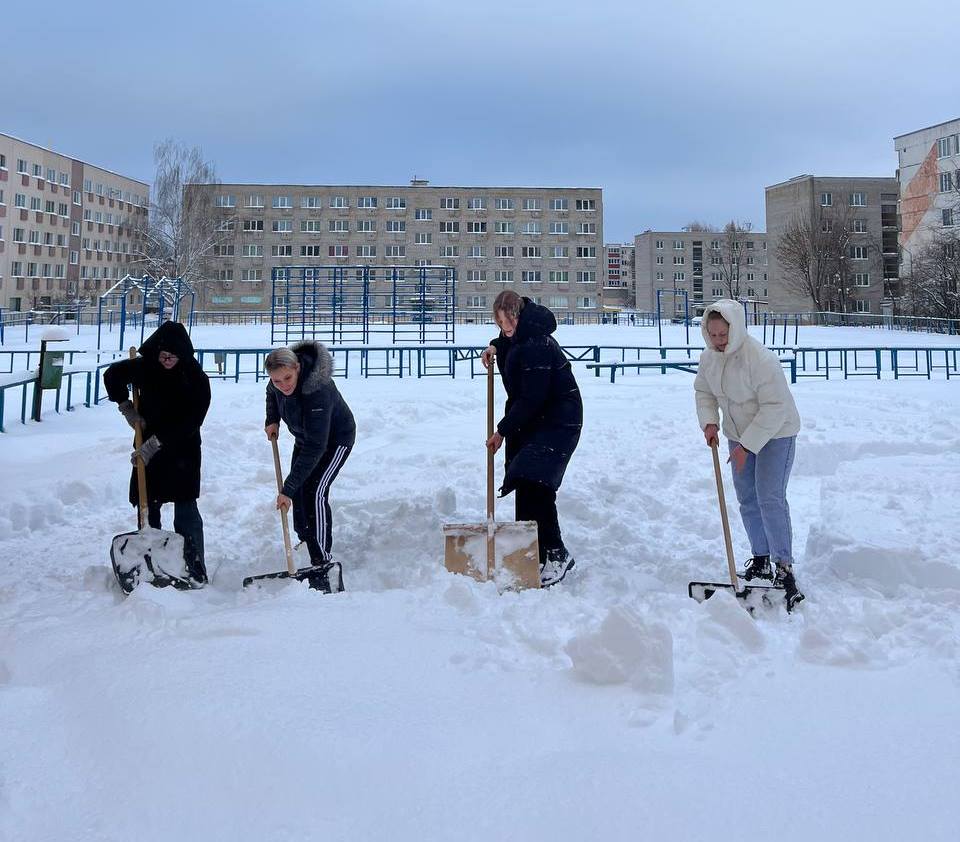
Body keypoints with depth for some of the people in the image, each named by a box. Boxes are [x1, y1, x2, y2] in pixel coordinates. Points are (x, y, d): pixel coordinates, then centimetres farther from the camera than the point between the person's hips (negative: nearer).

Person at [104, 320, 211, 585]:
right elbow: (113, 374, 14)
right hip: (148, 450, 4)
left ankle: (196, 570, -2)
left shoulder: (196, 378, -17)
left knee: (186, 511, -8)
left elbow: (190, 422, -21)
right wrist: (127, 409, 5)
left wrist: (154, 444, -24)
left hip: (183, 451, -4)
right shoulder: (145, 367, -5)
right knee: (148, 507, 8)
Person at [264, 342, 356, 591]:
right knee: (299, 494, 1)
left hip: (336, 438, -8)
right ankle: (312, 548, 14)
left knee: (315, 493, -22)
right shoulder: (278, 383, -18)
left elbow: (315, 447, -42)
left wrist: (287, 489, -42)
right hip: (305, 437, 8)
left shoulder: (318, 391, -41)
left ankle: (324, 563, -24)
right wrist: (272, 419, -4)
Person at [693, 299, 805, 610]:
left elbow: (775, 407, -28)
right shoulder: (709, 357, -6)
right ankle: (760, 561, 25)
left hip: (775, 434, -7)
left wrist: (747, 446, -27)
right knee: (747, 500, 12)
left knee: (770, 499, -17)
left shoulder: (761, 359, -29)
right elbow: (703, 392, 10)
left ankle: (784, 568, -12)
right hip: (741, 435, 7)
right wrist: (709, 422, -7)